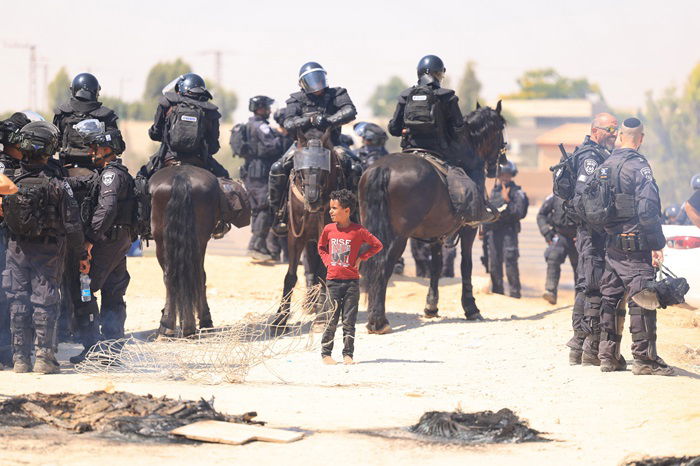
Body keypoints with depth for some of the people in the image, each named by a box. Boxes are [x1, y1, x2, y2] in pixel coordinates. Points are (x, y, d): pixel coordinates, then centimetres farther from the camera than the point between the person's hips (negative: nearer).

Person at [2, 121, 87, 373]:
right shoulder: (57, 184, -14)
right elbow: (72, 224, -11)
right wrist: (82, 254, -1)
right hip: (49, 250, -2)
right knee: (44, 300, 5)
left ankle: (20, 358, 9)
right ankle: (44, 356, 3)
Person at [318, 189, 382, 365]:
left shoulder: (358, 231, -7)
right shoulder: (328, 229, 2)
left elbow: (377, 245, 4)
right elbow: (321, 247, 21)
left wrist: (360, 258, -2)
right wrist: (327, 260, 5)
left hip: (351, 281, -2)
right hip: (332, 280, 2)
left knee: (349, 321, 1)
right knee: (331, 319, 3)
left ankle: (348, 354, 8)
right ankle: (326, 353, 10)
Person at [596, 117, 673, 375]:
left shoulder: (604, 167, 10)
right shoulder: (638, 166, -12)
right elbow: (648, 208, -18)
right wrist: (656, 244, -15)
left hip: (611, 244, 7)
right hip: (635, 246, -7)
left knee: (610, 298, 13)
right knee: (641, 300, -6)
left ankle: (608, 355, 15)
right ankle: (644, 359, -7)